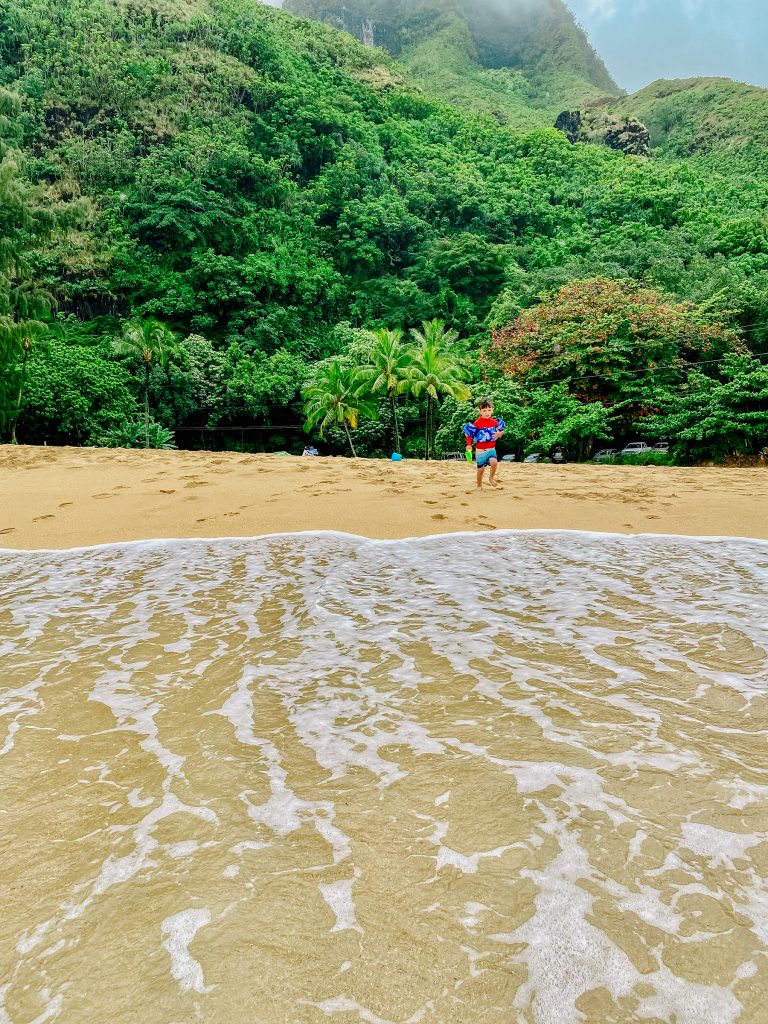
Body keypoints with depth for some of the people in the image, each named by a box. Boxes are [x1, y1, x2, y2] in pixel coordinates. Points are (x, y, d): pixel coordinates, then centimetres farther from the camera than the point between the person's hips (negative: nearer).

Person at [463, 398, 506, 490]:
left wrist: (499, 434, -9)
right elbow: (469, 434, -1)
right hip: (480, 450, -1)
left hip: (491, 449, 2)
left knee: (494, 462, -25)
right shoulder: (477, 423, -8)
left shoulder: (495, 422, 0)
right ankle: (479, 485, 26)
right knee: (481, 469, 4)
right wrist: (469, 445, -10)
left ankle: (491, 477, 2)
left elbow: (501, 432, 14)